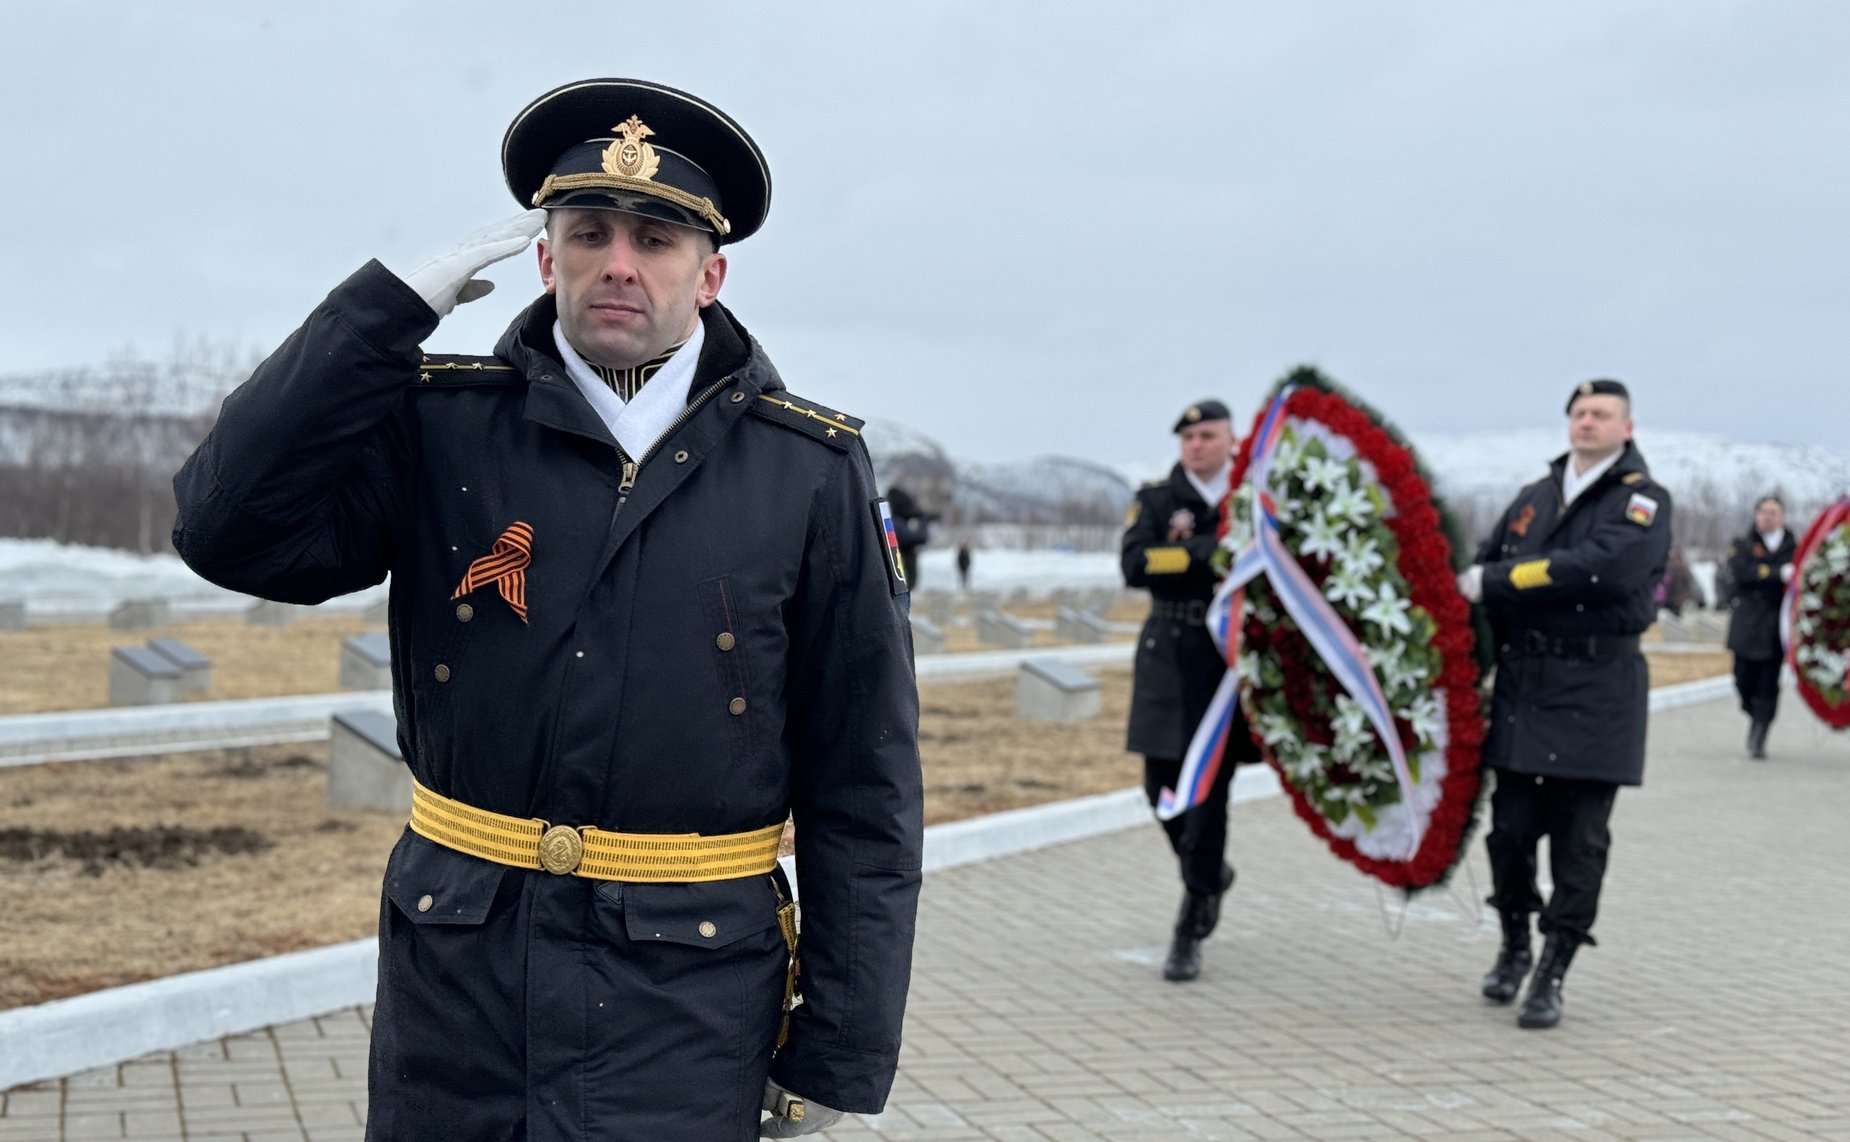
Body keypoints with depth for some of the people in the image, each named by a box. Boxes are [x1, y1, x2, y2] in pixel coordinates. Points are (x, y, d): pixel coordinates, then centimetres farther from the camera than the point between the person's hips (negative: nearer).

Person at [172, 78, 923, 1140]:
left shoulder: (813, 470, -3)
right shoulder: (439, 425, 1)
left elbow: (865, 783, -1)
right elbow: (233, 532, -15)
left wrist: (841, 1048, -3)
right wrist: (396, 300, -15)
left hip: (688, 1005, -1)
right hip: (454, 977, 2)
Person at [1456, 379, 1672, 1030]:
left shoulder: (1642, 501, -3)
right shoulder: (1535, 499, 16)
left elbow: (1597, 568, -21)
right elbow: (1482, 574, 19)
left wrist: (1493, 582, -17)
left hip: (1595, 696, -4)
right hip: (1522, 684, 4)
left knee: (1578, 841, 0)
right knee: (1511, 826, 6)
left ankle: (1552, 975, 7)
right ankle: (1514, 946, 27)